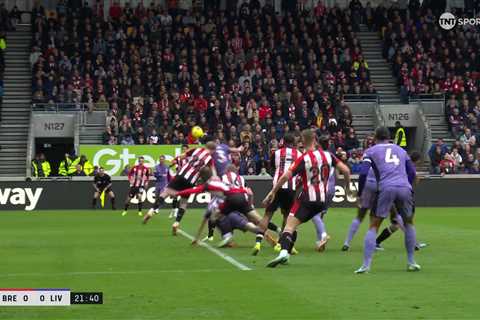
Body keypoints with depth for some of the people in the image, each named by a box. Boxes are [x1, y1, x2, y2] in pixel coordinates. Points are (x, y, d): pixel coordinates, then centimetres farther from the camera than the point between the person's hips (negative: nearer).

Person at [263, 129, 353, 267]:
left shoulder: (303, 159, -9)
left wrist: (272, 192, -7)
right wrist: (348, 186, 22)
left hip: (307, 198, -5)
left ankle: (284, 252, -33)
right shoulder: (327, 155, 4)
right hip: (323, 200, 5)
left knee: (290, 225, -9)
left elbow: (286, 176, -15)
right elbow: (345, 170, 5)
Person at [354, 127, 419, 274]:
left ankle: (366, 265, -6)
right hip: (404, 188, 3)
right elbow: (412, 172, 20)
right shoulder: (401, 150, 25)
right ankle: (411, 262, 22)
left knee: (374, 226, 3)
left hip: (386, 189, -3)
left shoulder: (370, 151, 15)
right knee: (409, 223, 22)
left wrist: (359, 194, 11)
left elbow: (363, 173, 3)